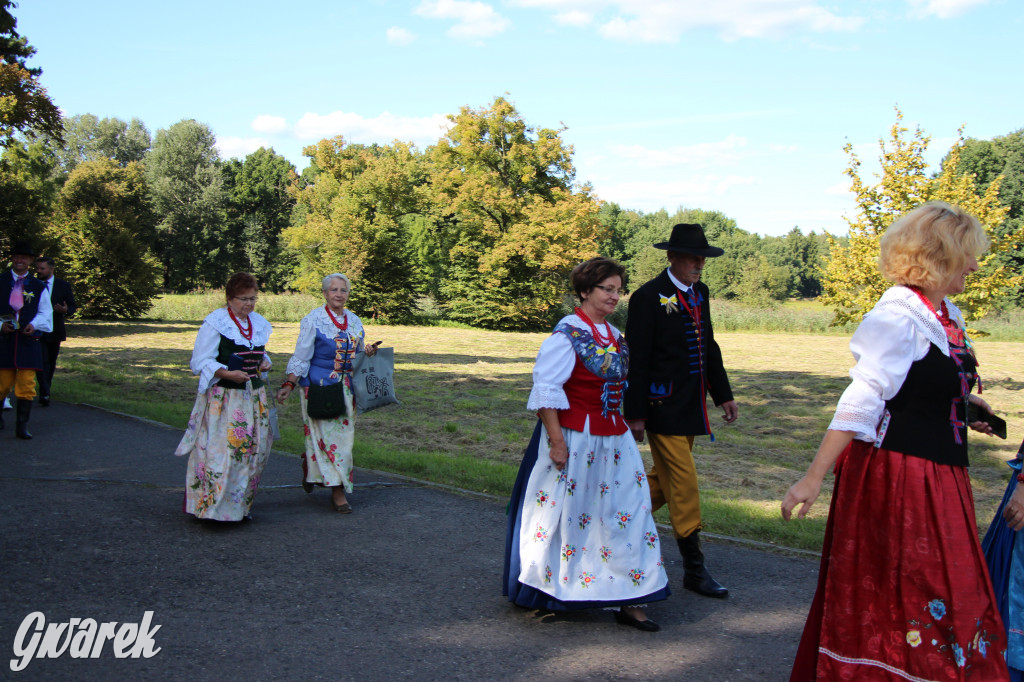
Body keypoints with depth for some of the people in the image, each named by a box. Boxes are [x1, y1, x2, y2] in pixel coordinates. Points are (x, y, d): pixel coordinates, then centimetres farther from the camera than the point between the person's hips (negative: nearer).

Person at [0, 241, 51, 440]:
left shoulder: (38, 287, 9)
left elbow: (45, 313, 9)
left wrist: (34, 324, -9)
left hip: (29, 340, 0)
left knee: (26, 384, -4)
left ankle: (22, 426, 3)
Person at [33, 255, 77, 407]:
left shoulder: (63, 285, 2)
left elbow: (73, 306, 4)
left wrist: (66, 311, -19)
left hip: (54, 331, 2)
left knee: (51, 363, 13)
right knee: (42, 361, -13)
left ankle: (45, 391, 30)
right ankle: (44, 394, -15)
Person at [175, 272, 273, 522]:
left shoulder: (259, 323, 13)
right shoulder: (215, 323, -8)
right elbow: (200, 363, -11)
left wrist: (264, 363, 5)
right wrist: (228, 373, -25)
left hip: (253, 396, 7)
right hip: (223, 397, -7)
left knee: (252, 451, 7)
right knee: (221, 451, -12)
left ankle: (240, 506, 18)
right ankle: (213, 506, -4)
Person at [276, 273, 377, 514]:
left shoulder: (354, 321, 10)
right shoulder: (313, 320, -6)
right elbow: (301, 357, -7)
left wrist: (368, 352, -3)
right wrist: (289, 385, -15)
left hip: (346, 388, 6)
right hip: (319, 387, -6)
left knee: (344, 435, 6)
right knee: (328, 436, -6)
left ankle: (310, 469, 24)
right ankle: (337, 489, 0)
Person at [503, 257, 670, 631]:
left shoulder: (613, 335, 11)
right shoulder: (567, 334, -13)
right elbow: (545, 390, -17)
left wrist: (621, 426, 19)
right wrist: (557, 441, -21)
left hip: (612, 438, 7)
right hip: (575, 438, -7)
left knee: (627, 514, 3)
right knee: (566, 514, 6)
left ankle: (628, 600, 10)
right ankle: (546, 592, 26)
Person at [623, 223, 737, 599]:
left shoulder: (700, 292, 12)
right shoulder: (649, 297, -12)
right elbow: (637, 359, -13)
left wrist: (723, 394, 17)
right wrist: (636, 413, -14)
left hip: (691, 405, 8)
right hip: (664, 406, -8)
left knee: (665, 478, 16)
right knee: (683, 485, -4)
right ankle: (694, 569, 4)